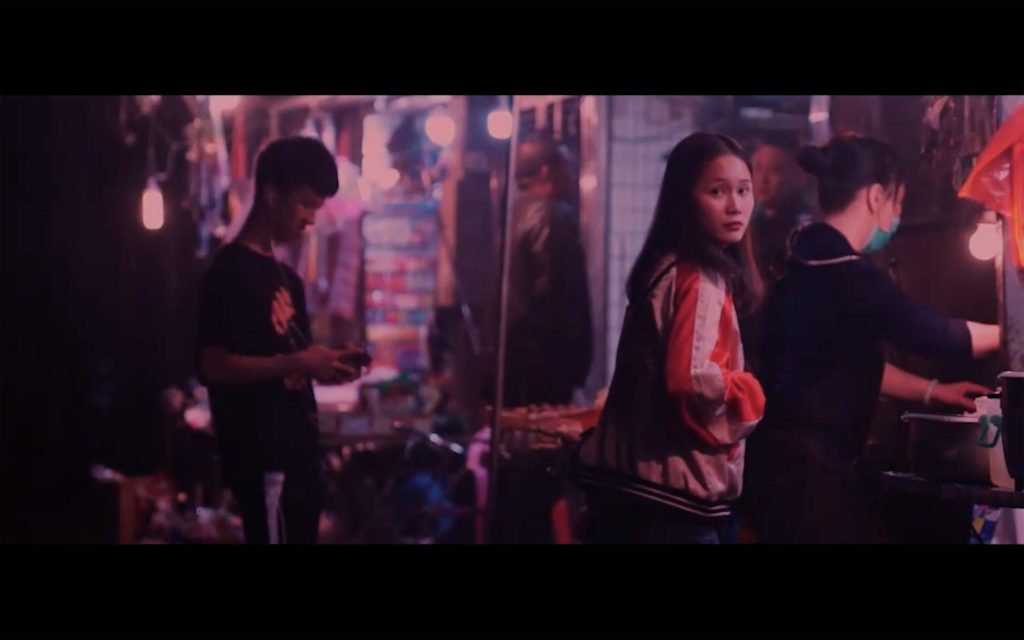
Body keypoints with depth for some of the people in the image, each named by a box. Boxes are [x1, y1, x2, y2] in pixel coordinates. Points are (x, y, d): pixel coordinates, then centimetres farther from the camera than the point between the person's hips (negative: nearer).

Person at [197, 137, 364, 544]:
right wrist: (296, 363, -19)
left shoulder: (284, 276, 16)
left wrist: (321, 366, 4)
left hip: (295, 447, 9)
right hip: (260, 453, -9)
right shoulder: (231, 271, -12)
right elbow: (211, 366, -19)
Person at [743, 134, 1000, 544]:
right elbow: (936, 335, -7)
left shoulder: (806, 265, 10)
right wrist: (1011, 330, 10)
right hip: (810, 468, -10)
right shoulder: (853, 279, -19)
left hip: (787, 458, 10)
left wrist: (930, 391, 26)